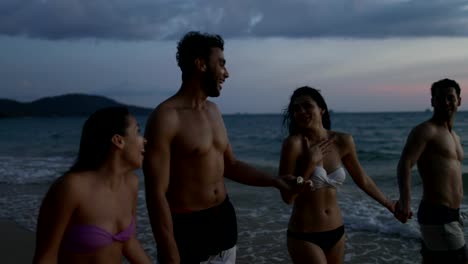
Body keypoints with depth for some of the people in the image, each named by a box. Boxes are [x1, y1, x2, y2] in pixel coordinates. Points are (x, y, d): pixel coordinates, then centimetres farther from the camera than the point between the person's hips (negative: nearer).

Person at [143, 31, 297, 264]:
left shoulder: (213, 111, 8)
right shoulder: (165, 117, -18)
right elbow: (156, 194, -19)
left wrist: (276, 181, 9)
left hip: (224, 220, 8)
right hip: (186, 228, -8)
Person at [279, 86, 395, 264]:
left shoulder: (343, 141, -3)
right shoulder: (294, 143, -16)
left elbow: (362, 179, 13)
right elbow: (287, 197, -16)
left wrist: (388, 204, 23)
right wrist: (310, 163, -23)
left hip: (336, 232, 5)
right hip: (304, 236, -5)